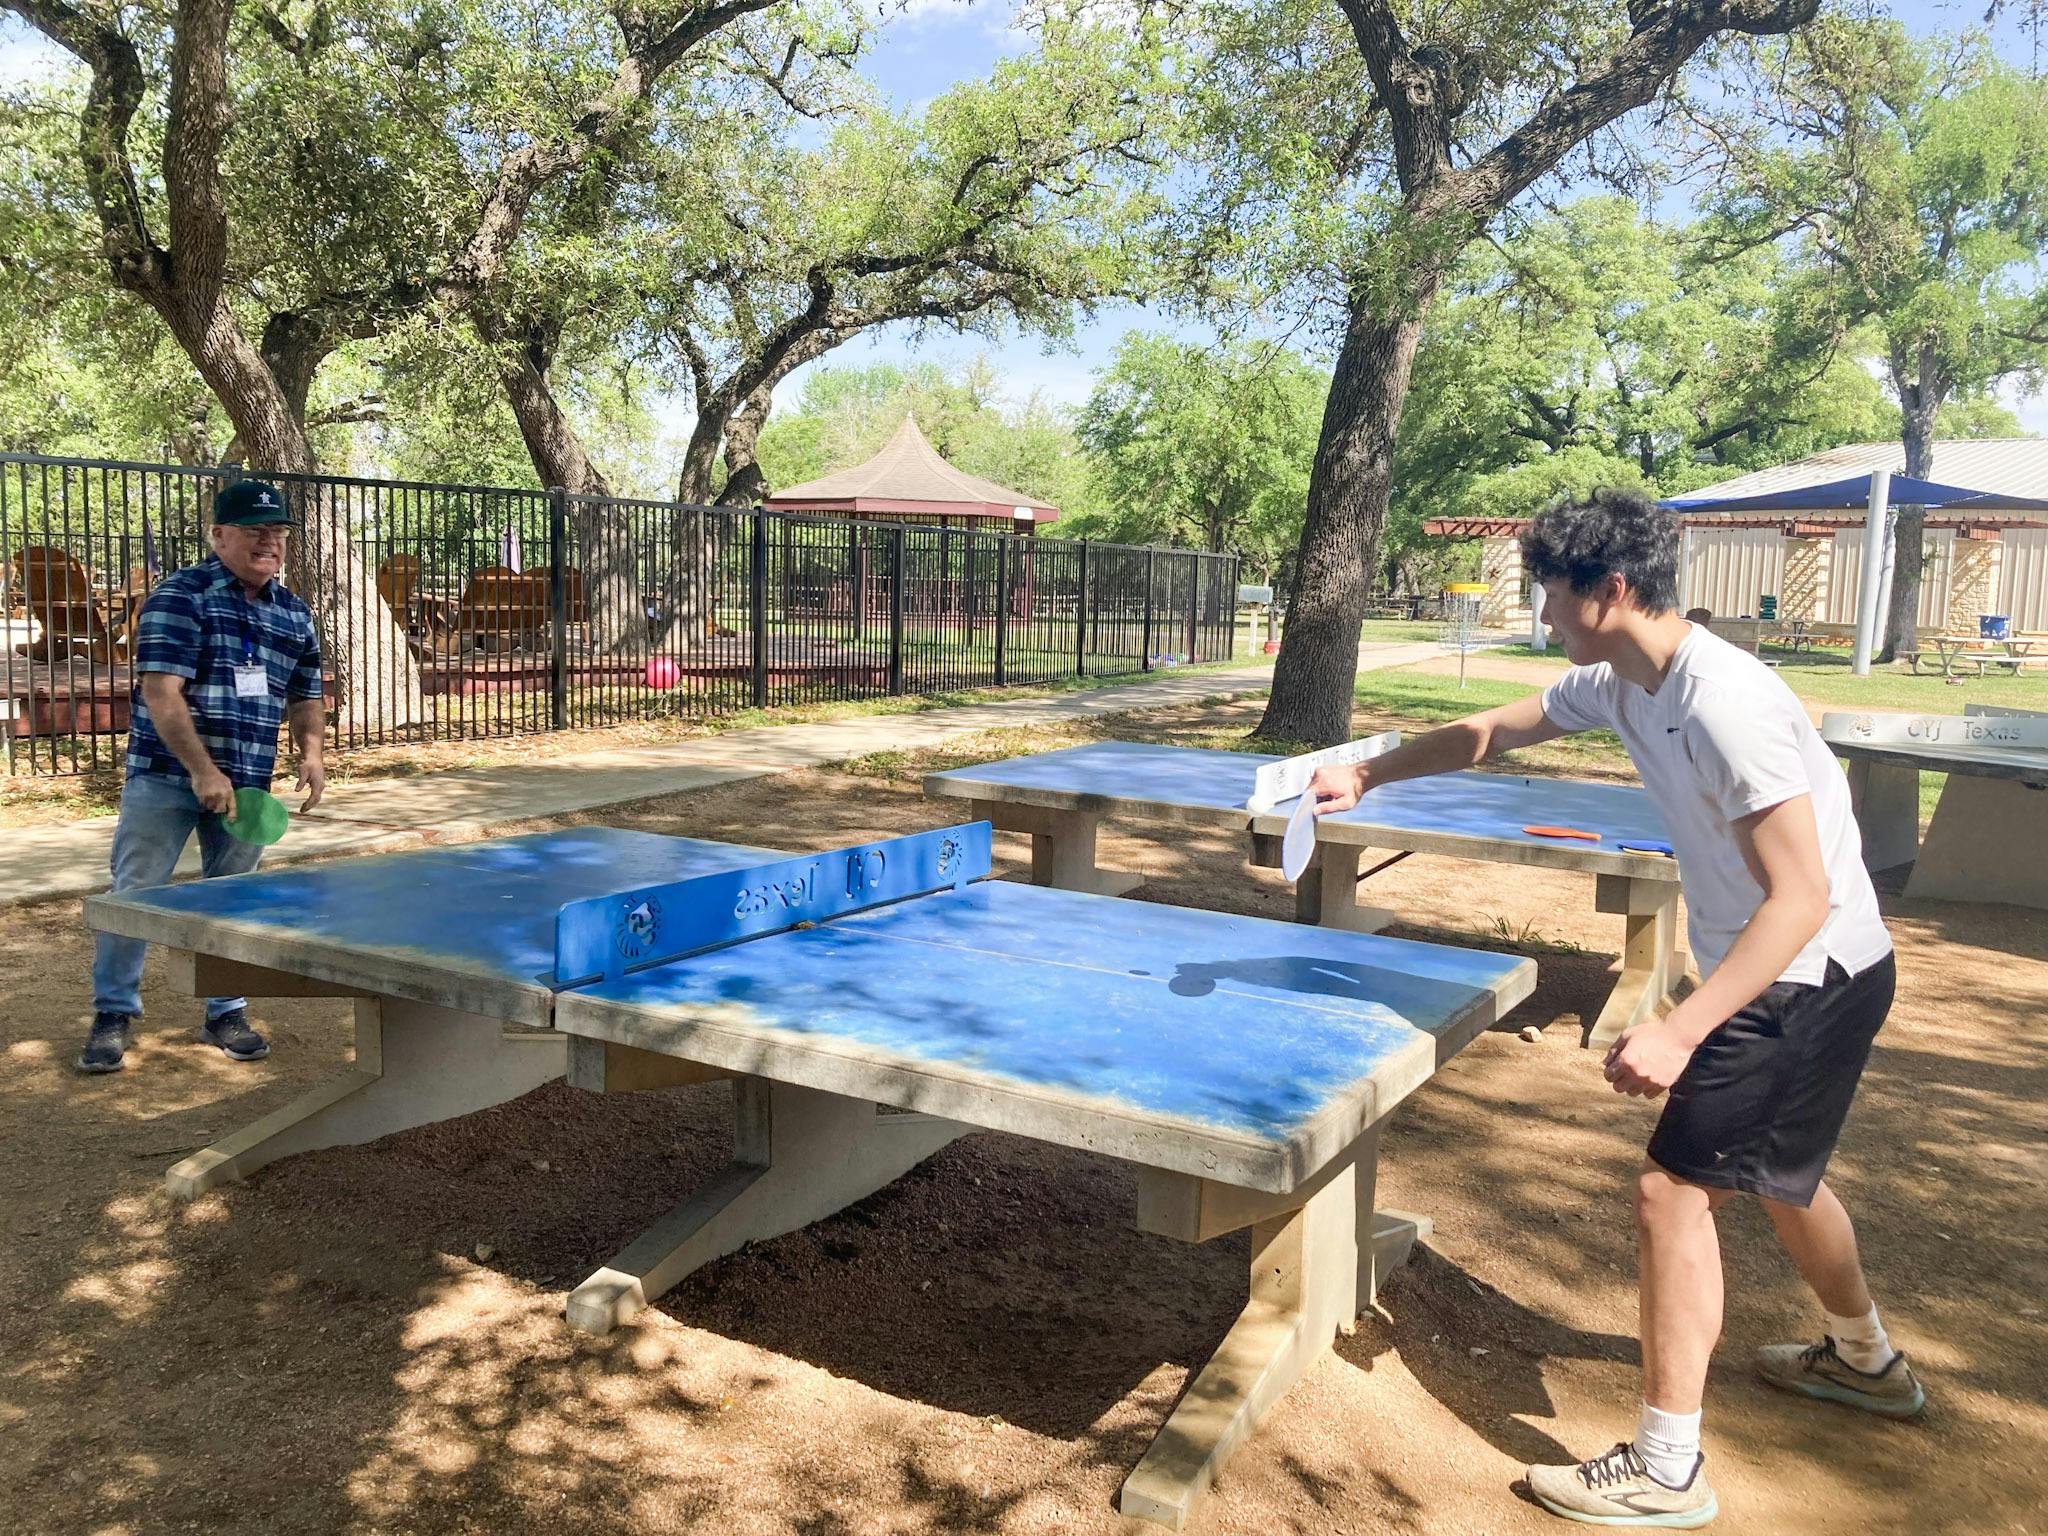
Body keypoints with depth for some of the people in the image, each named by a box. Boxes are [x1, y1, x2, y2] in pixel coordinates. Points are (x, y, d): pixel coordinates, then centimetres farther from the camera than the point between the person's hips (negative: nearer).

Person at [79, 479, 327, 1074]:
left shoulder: (294, 614, 10)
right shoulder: (180, 595, -8)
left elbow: (306, 696, 19)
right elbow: (160, 692, -16)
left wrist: (311, 751, -1)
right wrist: (203, 770, -23)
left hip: (245, 785, 5)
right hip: (165, 778, -5)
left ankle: (225, 1013, 23)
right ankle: (112, 1015, 14)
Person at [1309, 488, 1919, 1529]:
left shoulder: (1724, 703, -30)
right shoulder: (1616, 684, -2)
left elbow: (1800, 897, -31)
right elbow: (1490, 733, 14)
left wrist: (1679, 1033, -36)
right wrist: (1365, 776, 12)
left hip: (1811, 977, -10)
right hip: (1782, 972, 10)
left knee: (1674, 1189, -9)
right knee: (1774, 1169, 26)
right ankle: (1866, 1362, 51)